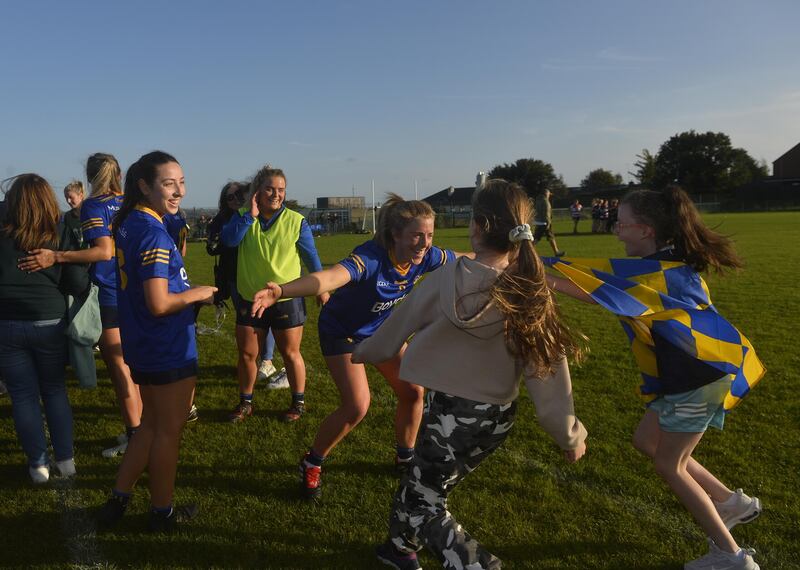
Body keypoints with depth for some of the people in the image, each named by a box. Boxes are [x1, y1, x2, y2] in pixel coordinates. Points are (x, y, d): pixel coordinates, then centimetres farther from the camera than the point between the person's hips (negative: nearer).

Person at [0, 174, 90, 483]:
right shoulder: (61, 234, -5)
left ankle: (38, 463, 20)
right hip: (50, 324, 1)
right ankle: (65, 459, 21)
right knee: (55, 390, 17)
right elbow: (79, 284, -7)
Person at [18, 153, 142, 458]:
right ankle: (140, 424, 25)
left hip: (109, 296, -6)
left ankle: (134, 435, 6)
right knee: (131, 365, 17)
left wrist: (55, 257, -27)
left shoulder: (92, 206, -10)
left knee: (119, 368, 0)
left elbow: (105, 251, -23)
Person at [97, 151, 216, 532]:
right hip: (169, 349, -9)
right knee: (169, 430, 8)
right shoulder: (153, 234, -22)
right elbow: (159, 304, -26)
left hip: (140, 345, 9)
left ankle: (117, 500, 28)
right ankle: (162, 513, 23)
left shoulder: (127, 224, 6)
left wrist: (187, 292, 10)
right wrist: (197, 294, -10)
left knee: (152, 424, 23)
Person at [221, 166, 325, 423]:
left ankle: (299, 402, 25)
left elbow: (311, 256, 1)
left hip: (287, 299, -2)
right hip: (250, 299, 3)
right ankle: (245, 402, 29)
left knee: (290, 353, 8)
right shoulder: (243, 216, 1)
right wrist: (250, 215, -20)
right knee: (246, 354, 10)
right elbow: (228, 240, -17)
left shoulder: (296, 221, -6)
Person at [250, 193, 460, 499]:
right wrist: (281, 290, -76)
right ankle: (311, 464, 11)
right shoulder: (371, 257, -39)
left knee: (413, 392, 5)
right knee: (357, 406, -15)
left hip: (379, 329, 6)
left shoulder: (426, 256, -20)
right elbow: (330, 277, -58)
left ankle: (405, 457, 31)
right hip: (342, 330, -6)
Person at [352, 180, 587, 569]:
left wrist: (365, 352, 19)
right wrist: (569, 433, -1)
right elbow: (549, 366, -10)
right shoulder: (533, 293, -9)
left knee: (426, 502, 11)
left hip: (452, 410, -5)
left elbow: (397, 326, -1)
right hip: (499, 417, 5)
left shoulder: (446, 280, -16)